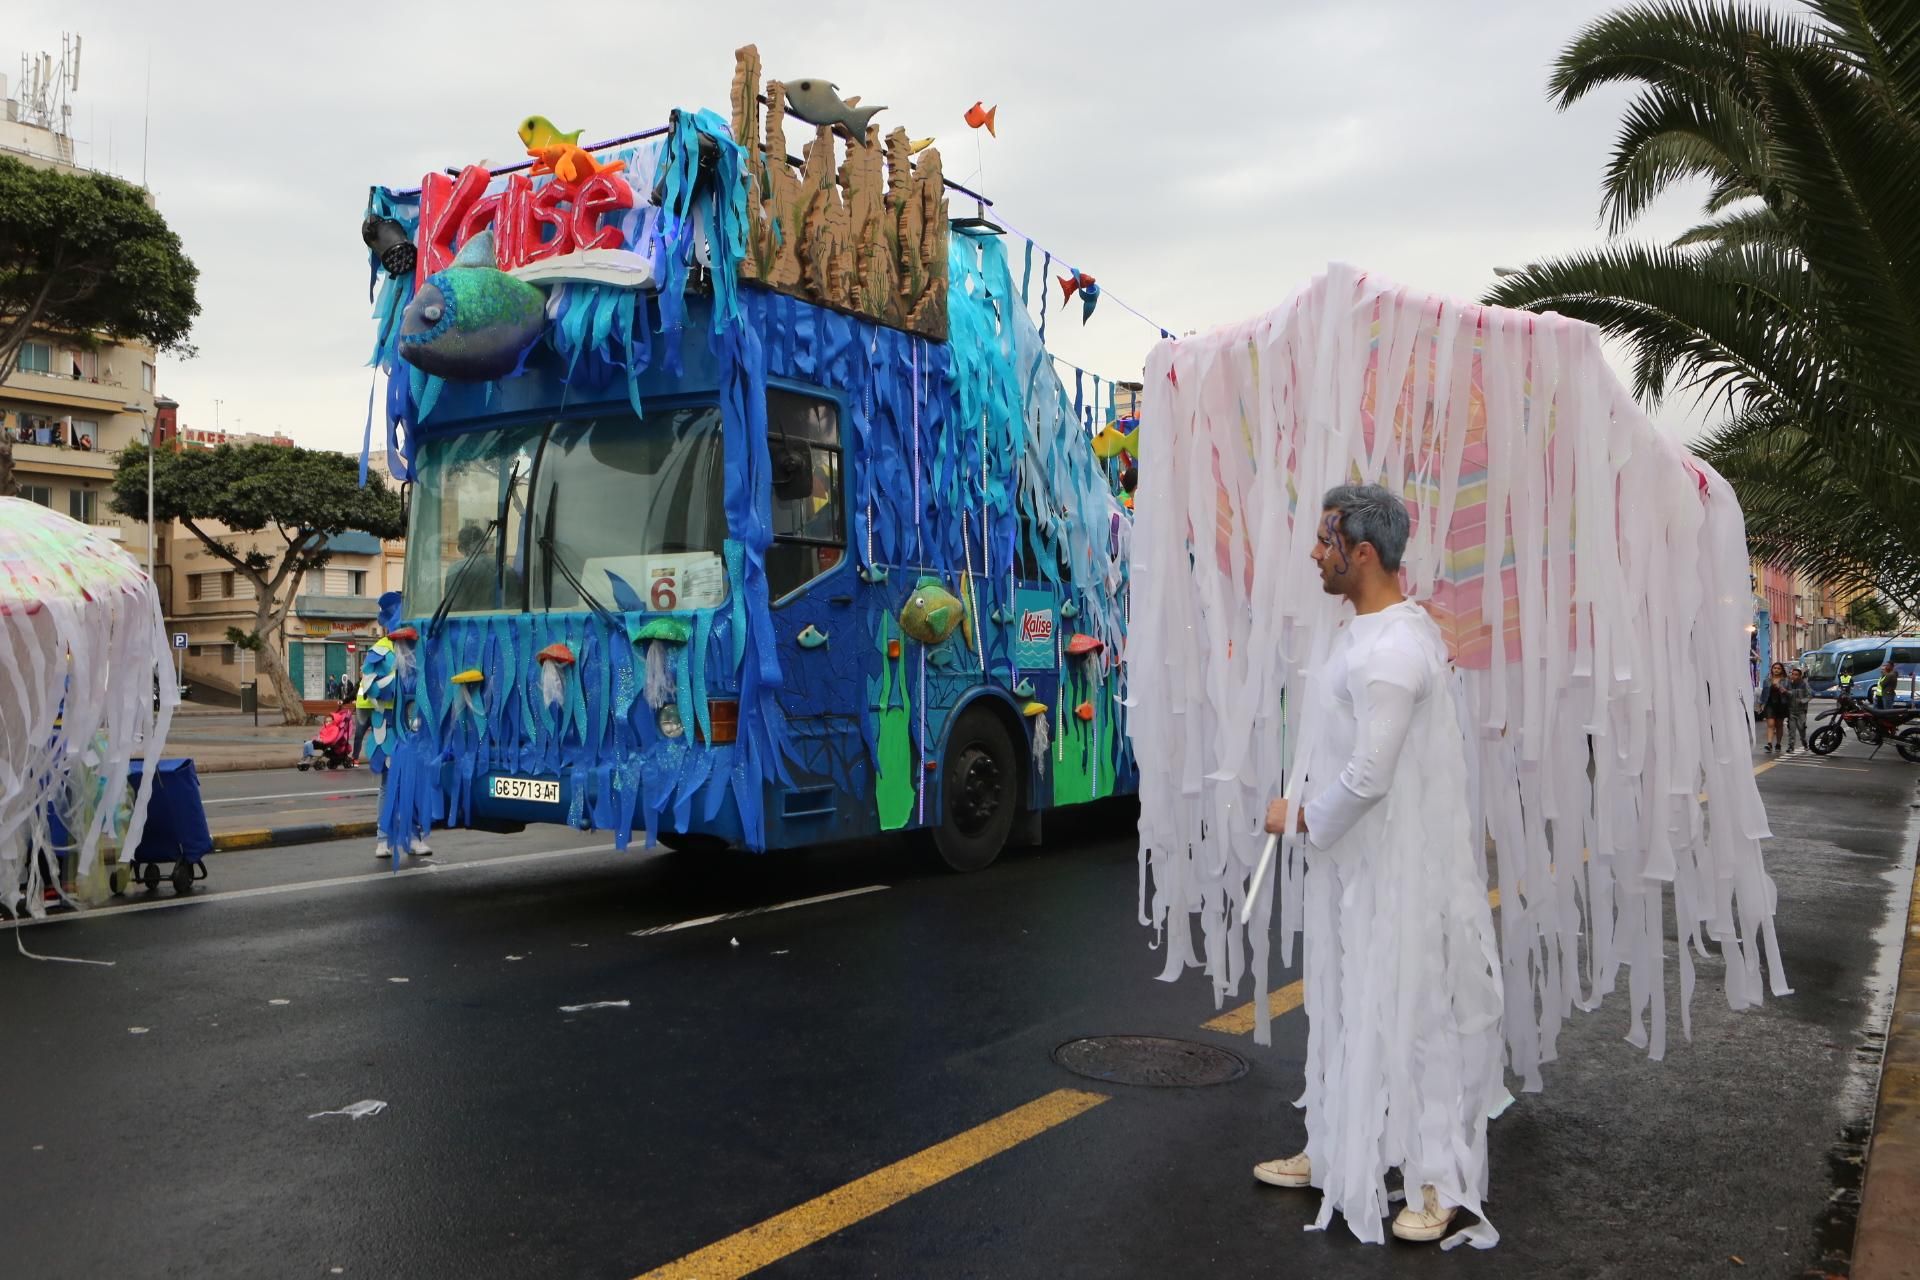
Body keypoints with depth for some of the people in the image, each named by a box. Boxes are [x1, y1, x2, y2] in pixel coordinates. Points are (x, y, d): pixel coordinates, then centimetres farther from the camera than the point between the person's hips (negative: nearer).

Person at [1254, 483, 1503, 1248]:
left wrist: (1301, 819, -11)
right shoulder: (1374, 633, 9)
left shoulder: (1389, 648, -23)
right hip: (1356, 861, 10)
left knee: (1410, 1011, 2)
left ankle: (1442, 1181, 17)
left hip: (1397, 869, -10)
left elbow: (1368, 774, -24)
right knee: (1348, 1008, 18)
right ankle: (1337, 1154, 32)